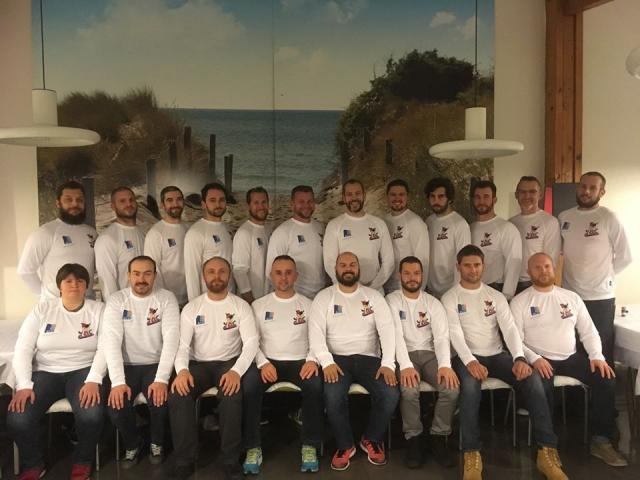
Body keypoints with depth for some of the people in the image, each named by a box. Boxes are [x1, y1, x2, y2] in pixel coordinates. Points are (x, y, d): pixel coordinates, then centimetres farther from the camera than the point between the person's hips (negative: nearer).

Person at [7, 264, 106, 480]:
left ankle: (82, 461, 3)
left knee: (91, 415, -30)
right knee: (17, 420, -23)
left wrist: (93, 380, -23)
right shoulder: (42, 309, 3)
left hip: (83, 370, -1)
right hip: (45, 371, 2)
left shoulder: (98, 310, 0)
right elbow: (23, 349, -1)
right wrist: (24, 385, -14)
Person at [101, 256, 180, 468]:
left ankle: (157, 443, 9)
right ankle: (132, 444, 11)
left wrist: (161, 379, -27)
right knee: (116, 405, -23)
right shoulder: (116, 300, -3)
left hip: (156, 365, -1)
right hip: (127, 366, 1)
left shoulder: (167, 298, -6)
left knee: (161, 401, -26)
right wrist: (118, 381, -25)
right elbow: (111, 340, -14)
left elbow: (172, 338, -15)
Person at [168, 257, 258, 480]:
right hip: (198, 364, 2)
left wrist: (236, 371, -28)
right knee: (177, 394, -28)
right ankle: (185, 461, -13)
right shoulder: (191, 308, 4)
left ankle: (231, 460, -16)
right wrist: (182, 370, -26)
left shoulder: (241, 306, 0)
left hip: (229, 362, -1)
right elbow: (182, 344, -4)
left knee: (232, 395, -33)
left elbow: (251, 342, -10)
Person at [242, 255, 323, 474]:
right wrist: (263, 363, -15)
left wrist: (312, 360, -16)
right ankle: (253, 448, -19)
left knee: (315, 384, -32)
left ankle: (310, 446, -18)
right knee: (248, 384, -31)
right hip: (268, 361, 1)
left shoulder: (307, 305, 10)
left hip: (299, 361, 0)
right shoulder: (258, 305, 10)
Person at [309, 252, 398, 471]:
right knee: (333, 396, -30)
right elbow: (316, 332, -6)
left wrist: (388, 363, -17)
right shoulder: (324, 297, 4)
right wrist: (327, 362, -22)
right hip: (337, 358, -1)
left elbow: (387, 329, -2)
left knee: (390, 394, -24)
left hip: (368, 358, 2)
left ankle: (372, 440, 6)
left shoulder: (373, 296, 7)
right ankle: (345, 445, -1)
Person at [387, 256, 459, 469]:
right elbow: (396, 335, -14)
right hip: (405, 355, -3)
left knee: (452, 388, -24)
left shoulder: (433, 303, 7)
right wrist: (406, 366, -29)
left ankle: (438, 437, -2)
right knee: (409, 390, -32)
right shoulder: (392, 301, -1)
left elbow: (442, 336, -4)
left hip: (429, 354, 3)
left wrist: (445, 365, -23)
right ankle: (413, 439, -7)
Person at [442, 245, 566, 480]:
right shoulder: (450, 298, 1)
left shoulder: (496, 296, 11)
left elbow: (510, 328, -1)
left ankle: (547, 451, -19)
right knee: (469, 384, -37)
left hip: (497, 355, 3)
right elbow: (455, 334, -12)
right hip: (467, 357, -3)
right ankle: (472, 454, -29)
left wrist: (520, 358, -21)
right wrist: (470, 361, -30)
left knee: (532, 377, -24)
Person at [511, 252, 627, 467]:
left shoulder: (571, 297, 12)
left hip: (571, 357, 4)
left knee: (606, 378, -18)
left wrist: (597, 355, -5)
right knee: (541, 387, -33)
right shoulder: (520, 301, -1)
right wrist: (534, 358, -23)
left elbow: (588, 331, 12)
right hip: (540, 360, -4)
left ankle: (601, 440, -5)